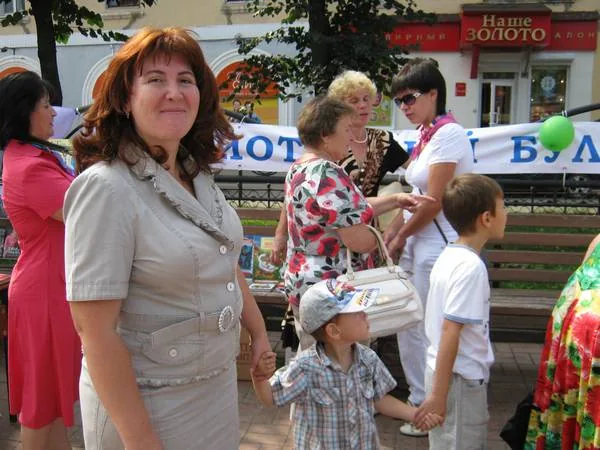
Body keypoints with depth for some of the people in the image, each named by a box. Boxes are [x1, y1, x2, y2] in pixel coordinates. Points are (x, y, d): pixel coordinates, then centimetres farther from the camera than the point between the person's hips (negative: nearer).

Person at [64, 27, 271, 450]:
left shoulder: (200, 176, 1)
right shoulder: (107, 187, -22)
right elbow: (95, 329, -22)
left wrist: (259, 334, 17)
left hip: (219, 383, 7)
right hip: (149, 402, -7)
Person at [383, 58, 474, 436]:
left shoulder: (449, 134, -14)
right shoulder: (426, 135, 13)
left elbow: (434, 202, -17)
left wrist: (401, 236, -5)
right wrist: (392, 233, 7)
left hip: (438, 245, -9)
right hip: (419, 245, 9)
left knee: (431, 331, 0)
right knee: (409, 326, 16)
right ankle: (420, 400, 31)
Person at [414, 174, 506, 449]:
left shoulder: (449, 255, 6)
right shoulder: (471, 266, -21)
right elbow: (450, 331, -23)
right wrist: (438, 395, -20)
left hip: (444, 370, 9)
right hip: (460, 378, -9)